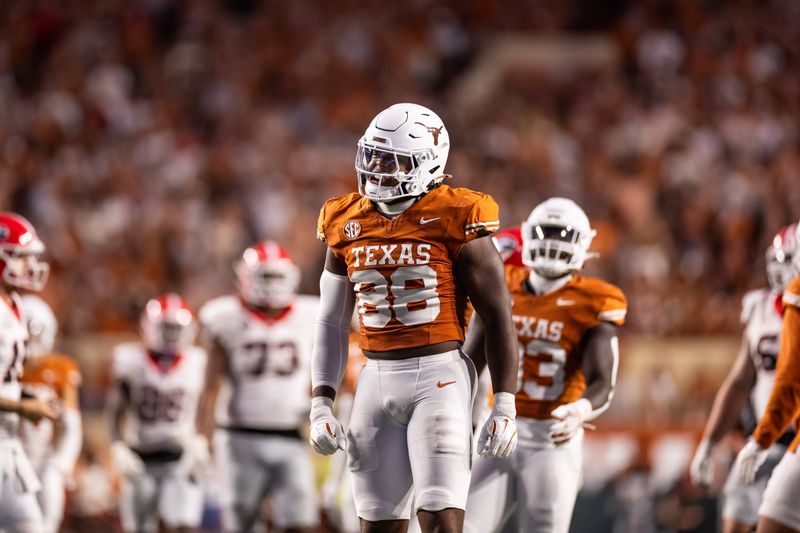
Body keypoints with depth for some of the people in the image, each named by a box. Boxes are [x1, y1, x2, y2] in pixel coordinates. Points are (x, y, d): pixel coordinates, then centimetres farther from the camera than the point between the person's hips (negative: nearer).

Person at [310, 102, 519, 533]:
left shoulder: (454, 222, -7)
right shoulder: (348, 227, 8)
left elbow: (497, 318, -5)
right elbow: (331, 324, 15)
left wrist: (504, 407, -9)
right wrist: (320, 405, 7)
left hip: (439, 374, -5)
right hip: (376, 380, 5)